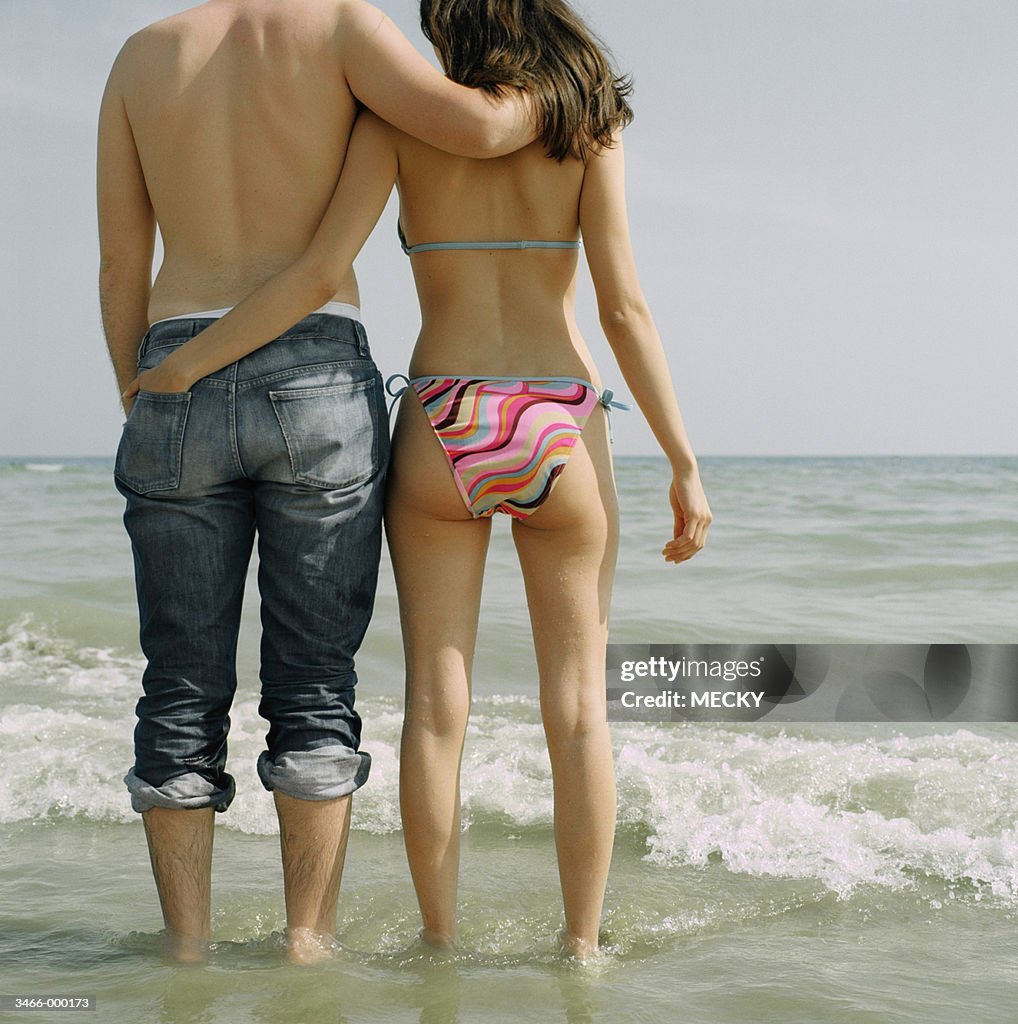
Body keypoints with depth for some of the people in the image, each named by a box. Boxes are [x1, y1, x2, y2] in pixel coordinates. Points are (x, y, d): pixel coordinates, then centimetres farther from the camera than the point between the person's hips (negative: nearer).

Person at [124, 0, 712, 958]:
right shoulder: (586, 119, 2)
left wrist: (184, 364, -1)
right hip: (560, 431, 0)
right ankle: (581, 942, 11)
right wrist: (684, 464, -3)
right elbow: (624, 307, -6)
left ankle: (439, 941, 12)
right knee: (577, 702, 7)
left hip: (440, 433, 0)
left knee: (437, 698, 7)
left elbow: (322, 270, -9)